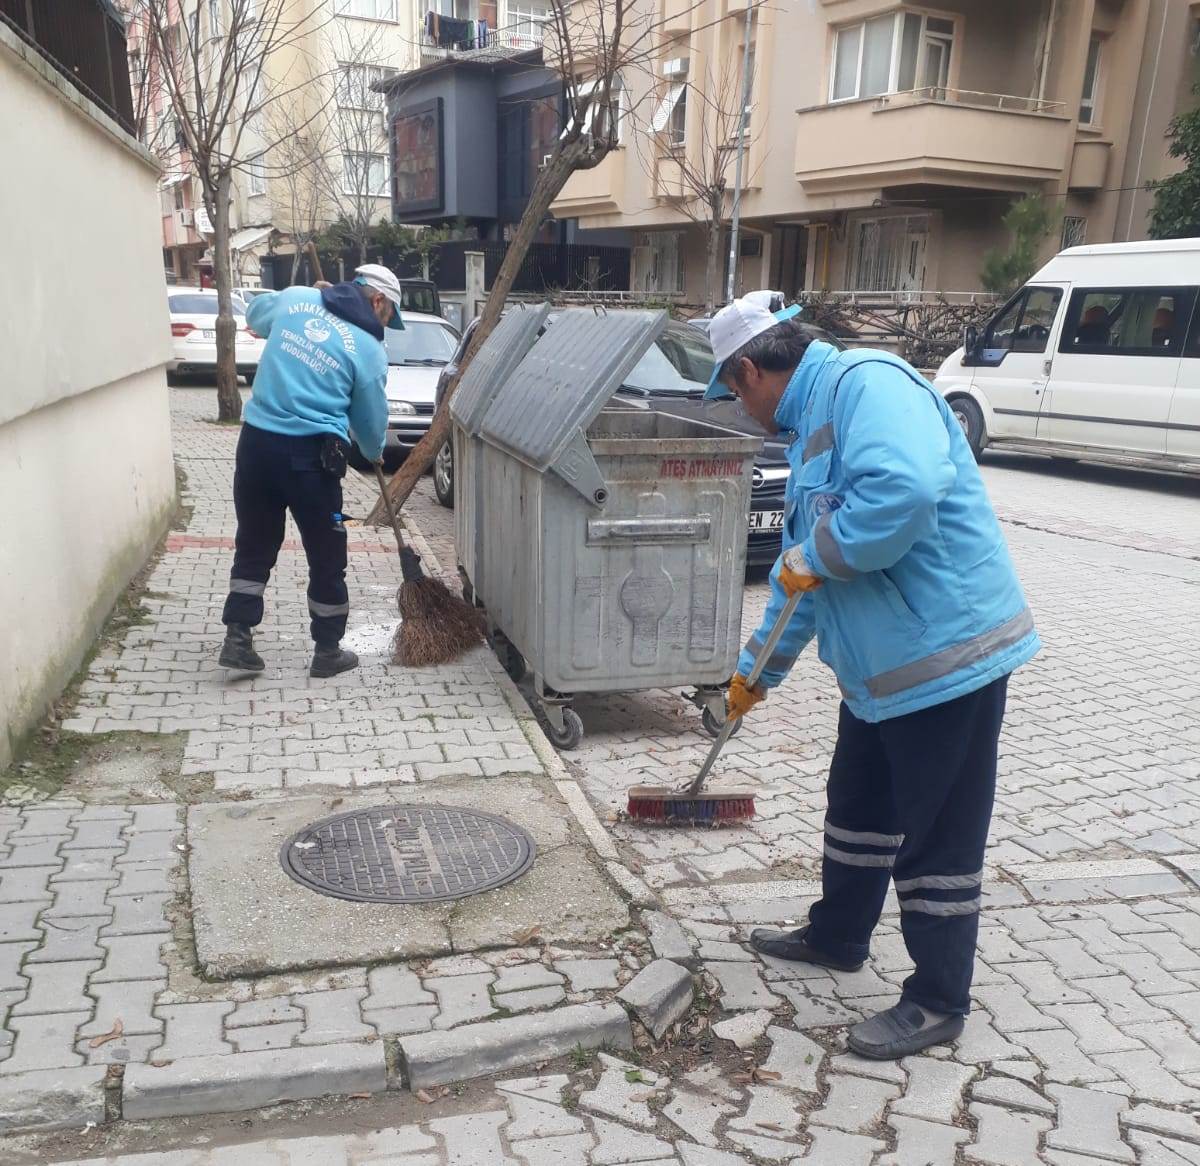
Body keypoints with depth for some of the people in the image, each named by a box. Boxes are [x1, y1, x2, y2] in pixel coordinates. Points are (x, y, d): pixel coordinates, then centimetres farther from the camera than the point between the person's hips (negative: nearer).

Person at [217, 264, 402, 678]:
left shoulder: (295, 297, 8)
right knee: (326, 556, 10)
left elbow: (254, 315, 30)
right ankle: (328, 650, 21)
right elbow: (371, 418, 6)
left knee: (254, 546, 17)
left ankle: (238, 637, 15)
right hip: (312, 454, -4)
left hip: (256, 440, 5)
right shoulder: (370, 348, -2)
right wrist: (374, 453, 28)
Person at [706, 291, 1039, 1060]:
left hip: (949, 652, -10)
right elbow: (804, 570, 23)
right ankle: (838, 937, 43)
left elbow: (906, 488, -37)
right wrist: (759, 670, 29)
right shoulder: (811, 425, 16)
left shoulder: (865, 383, -16)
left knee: (939, 838, 5)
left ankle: (939, 1003, 22)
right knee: (858, 809, 23)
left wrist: (819, 555, -20)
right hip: (879, 663, 10)